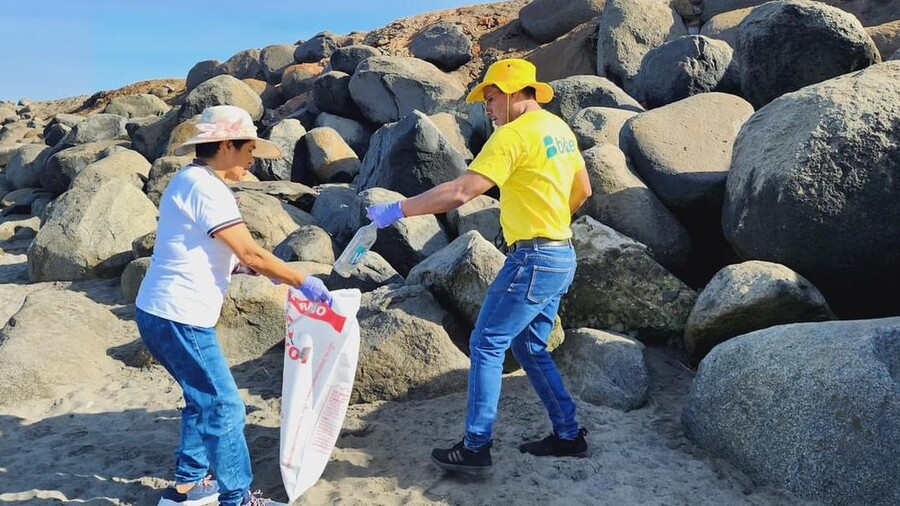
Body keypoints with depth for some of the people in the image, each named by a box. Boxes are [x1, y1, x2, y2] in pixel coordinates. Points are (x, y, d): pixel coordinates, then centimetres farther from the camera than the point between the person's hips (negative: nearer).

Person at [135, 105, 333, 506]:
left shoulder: (192, 181, 15)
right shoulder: (204, 187, -17)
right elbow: (250, 253, -19)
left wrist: (253, 267, 9)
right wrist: (303, 282, -10)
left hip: (164, 314, 10)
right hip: (179, 318, -10)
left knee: (204, 399, 20)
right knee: (224, 407, -1)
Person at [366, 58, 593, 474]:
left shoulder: (514, 134, -15)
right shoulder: (559, 128, 12)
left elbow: (459, 193, -23)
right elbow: (583, 190, 21)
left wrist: (396, 210, -19)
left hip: (534, 260, -9)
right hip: (561, 257, 9)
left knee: (486, 345, -1)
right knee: (530, 347, 18)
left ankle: (476, 447, 6)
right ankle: (568, 435, 24)